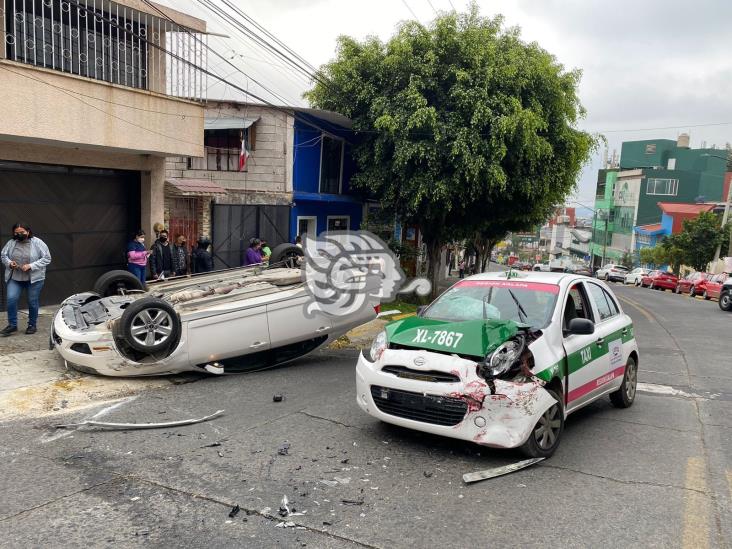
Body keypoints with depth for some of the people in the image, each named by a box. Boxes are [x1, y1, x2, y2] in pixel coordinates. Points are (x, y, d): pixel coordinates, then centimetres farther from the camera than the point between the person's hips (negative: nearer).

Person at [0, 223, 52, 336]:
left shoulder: (37, 243, -8)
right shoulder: (11, 243, 2)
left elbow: (47, 259, -10)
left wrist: (31, 266, -19)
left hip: (34, 279, -3)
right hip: (14, 278, 3)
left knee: (32, 302, 6)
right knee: (11, 299, -8)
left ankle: (32, 325, 23)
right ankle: (12, 325, 6)